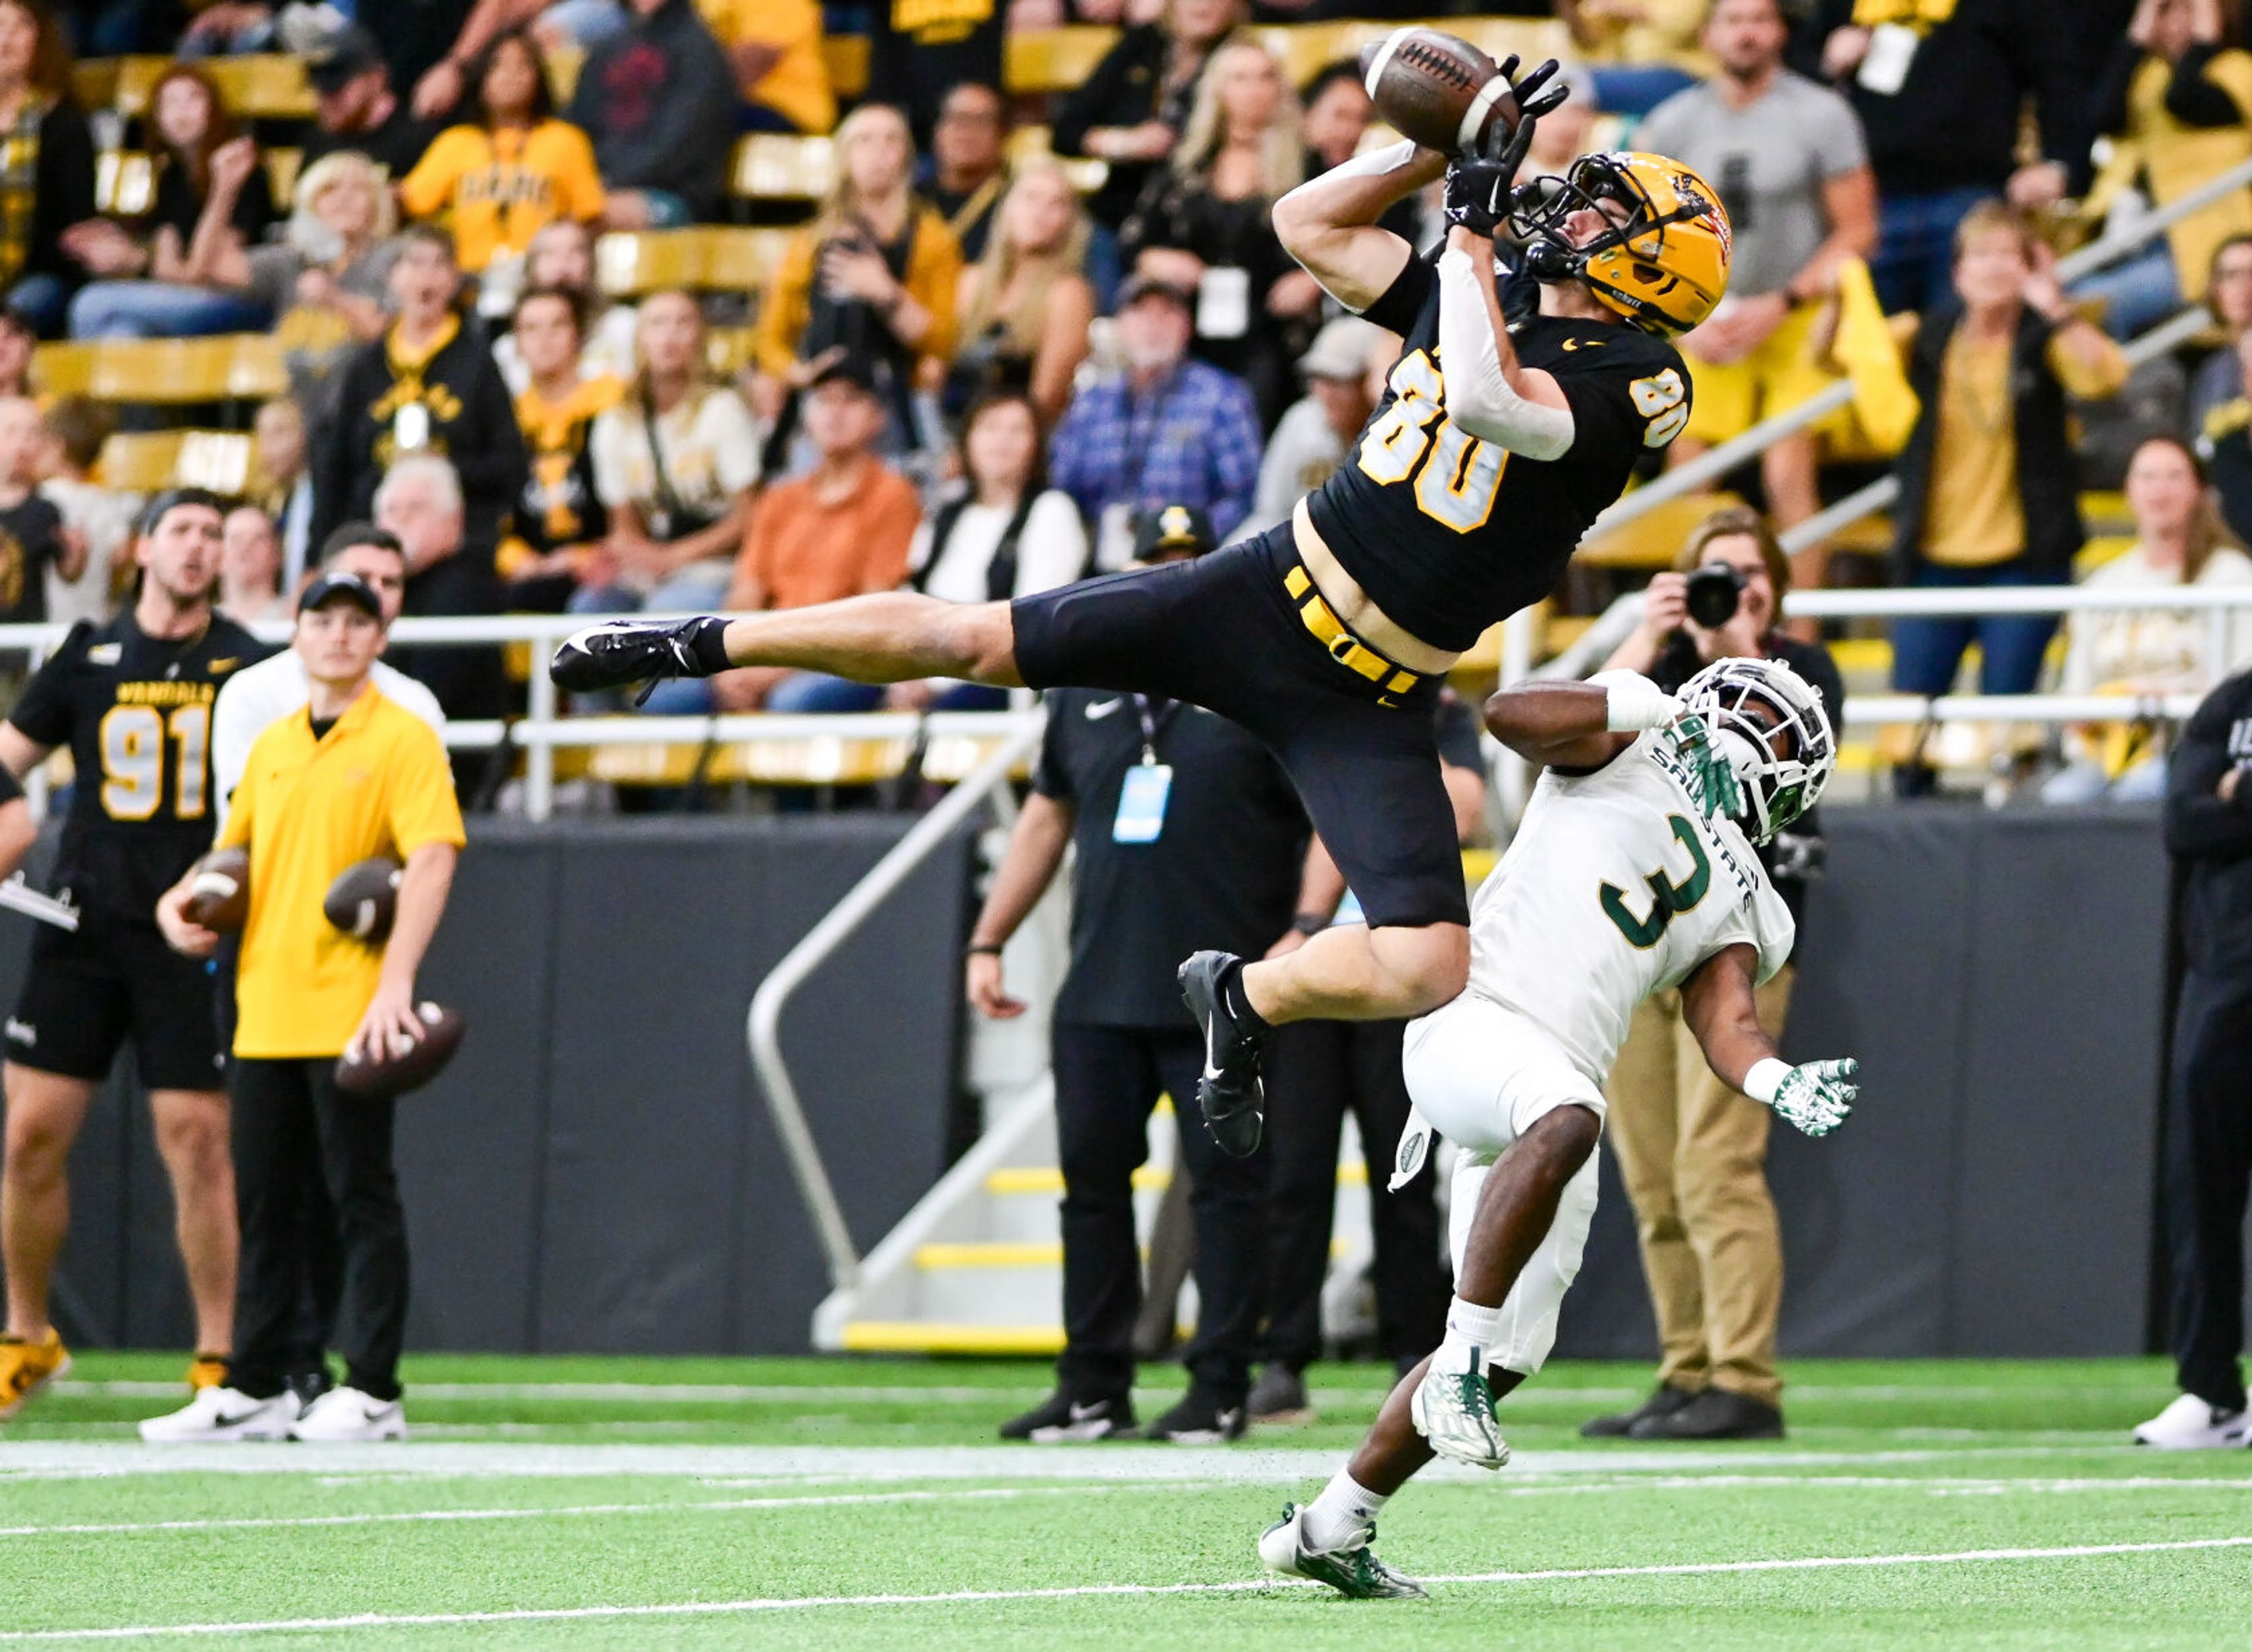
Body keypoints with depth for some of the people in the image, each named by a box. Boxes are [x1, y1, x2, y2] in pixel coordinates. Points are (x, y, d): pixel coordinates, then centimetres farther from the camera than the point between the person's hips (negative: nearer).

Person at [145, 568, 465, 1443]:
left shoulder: (403, 739, -5)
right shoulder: (272, 746, 16)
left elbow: (432, 859, -15)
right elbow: (236, 846, 29)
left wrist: (395, 984, -25)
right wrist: (184, 898, 7)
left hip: (350, 1015, -7)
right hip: (266, 1012, 7)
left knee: (361, 1197, -4)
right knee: (264, 1200, 10)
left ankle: (371, 1392, 0)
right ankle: (255, 1393, 15)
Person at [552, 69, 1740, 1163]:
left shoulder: (1631, 387, -14)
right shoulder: (1476, 303, 6)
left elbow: (1488, 404, -33)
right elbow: (1310, 223, 13)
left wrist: (1474, 223, -24)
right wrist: (1446, 144, 2)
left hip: (1366, 701, -4)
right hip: (1268, 591, 4)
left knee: (1425, 970, -21)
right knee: (964, 640, -1)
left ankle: (1244, 998, 7)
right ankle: (698, 646, 15)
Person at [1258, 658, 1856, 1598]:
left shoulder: (1742, 913, 24)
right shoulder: (1626, 750, 11)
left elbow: (1725, 1022, 7)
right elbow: (1510, 716, -5)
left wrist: (1783, 1087, -13)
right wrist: (1635, 705, -11)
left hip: (1554, 1085, 7)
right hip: (1471, 1027, -7)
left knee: (1507, 1357, 5)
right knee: (1564, 1120, -41)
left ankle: (1329, 1527, 19)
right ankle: (1457, 1362, -36)